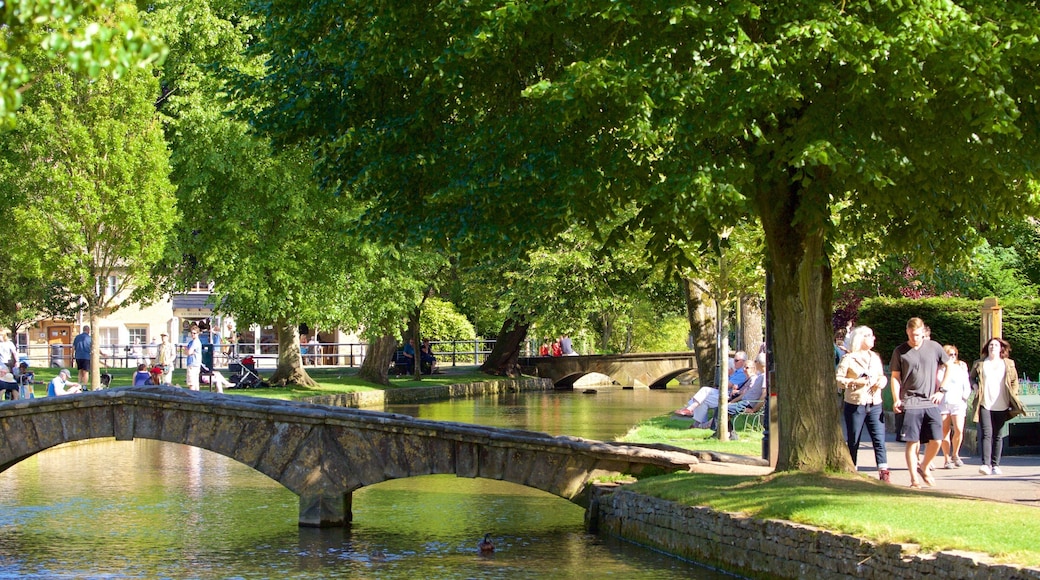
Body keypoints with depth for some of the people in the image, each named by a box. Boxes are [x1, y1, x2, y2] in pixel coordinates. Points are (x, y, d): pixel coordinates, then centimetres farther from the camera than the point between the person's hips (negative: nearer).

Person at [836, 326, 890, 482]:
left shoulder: (875, 357, 14)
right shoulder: (848, 359, -3)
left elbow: (882, 376, 23)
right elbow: (837, 379, -7)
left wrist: (882, 381, 1)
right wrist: (855, 382, -17)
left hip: (875, 405, 4)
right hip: (855, 405, -4)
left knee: (879, 439, -7)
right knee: (853, 442, 5)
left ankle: (884, 472, -10)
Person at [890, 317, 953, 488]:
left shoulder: (934, 347, 6)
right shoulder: (900, 351, 3)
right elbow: (895, 377, 7)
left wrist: (941, 390, 7)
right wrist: (896, 399, -6)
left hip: (931, 403, 2)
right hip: (910, 403, -2)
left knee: (936, 441, -4)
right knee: (912, 442, -5)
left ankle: (923, 468, 21)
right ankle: (914, 478, 2)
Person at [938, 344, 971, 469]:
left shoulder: (961, 367, 11)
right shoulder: (939, 369, 9)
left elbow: (967, 386, 12)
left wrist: (965, 396, -2)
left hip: (958, 402, 0)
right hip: (942, 402, 0)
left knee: (959, 430, -14)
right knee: (945, 432, -2)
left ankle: (955, 454, 7)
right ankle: (947, 459, 6)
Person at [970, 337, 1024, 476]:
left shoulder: (1008, 364, 10)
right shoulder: (979, 364, 9)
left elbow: (1015, 381, 15)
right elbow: (971, 378, 19)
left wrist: (1013, 396, 5)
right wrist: (975, 386, 0)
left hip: (1001, 406, 1)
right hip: (984, 405, -1)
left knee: (997, 436, 5)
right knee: (987, 434, -13)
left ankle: (995, 465, 9)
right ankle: (986, 464, -22)